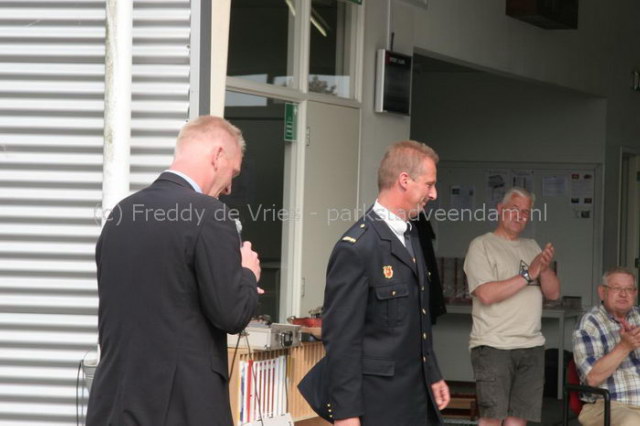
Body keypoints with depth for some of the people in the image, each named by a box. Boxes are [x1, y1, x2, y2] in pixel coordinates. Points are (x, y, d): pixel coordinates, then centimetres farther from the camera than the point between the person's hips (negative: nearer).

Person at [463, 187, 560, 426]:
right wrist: (528, 275, -13)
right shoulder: (482, 245, -3)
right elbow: (486, 294, -16)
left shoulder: (532, 248, 18)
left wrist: (545, 269, -7)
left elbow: (553, 293, 13)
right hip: (493, 345, -6)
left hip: (531, 346, 6)